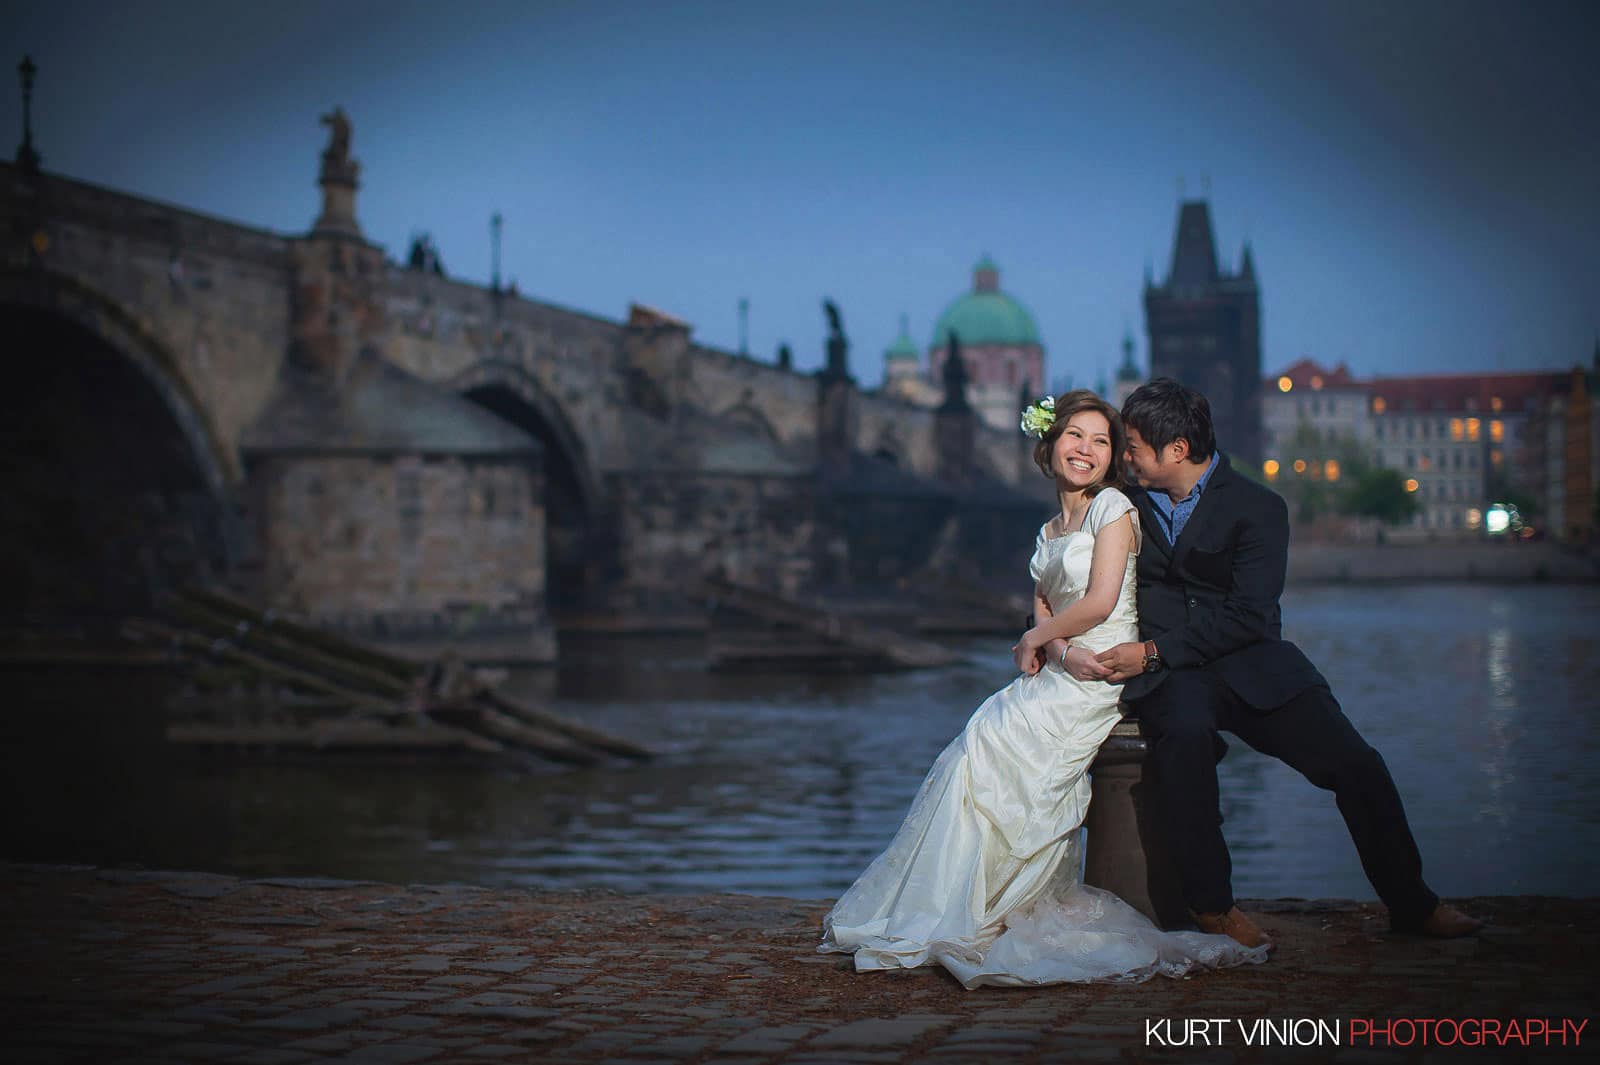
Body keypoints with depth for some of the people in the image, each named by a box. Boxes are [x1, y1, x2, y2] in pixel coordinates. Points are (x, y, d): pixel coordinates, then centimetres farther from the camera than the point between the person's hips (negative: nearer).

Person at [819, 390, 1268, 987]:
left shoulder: (1113, 507, -4)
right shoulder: (1048, 532, 19)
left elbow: (1100, 601, -13)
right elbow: (1043, 613, 10)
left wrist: (1036, 640, -1)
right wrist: (1065, 651, -12)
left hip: (1101, 680, -7)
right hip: (1062, 676, 7)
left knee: (986, 744, -17)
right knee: (980, 744, -13)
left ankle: (961, 914, -6)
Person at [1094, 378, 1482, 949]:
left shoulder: (1258, 507, -2)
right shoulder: (1128, 505, 11)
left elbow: (1248, 616, -12)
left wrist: (1152, 652, -18)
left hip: (1250, 665, 0)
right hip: (1165, 674, 0)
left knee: (1355, 763, -14)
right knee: (1186, 731, -36)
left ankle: (1410, 902, 9)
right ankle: (1210, 905, -22)